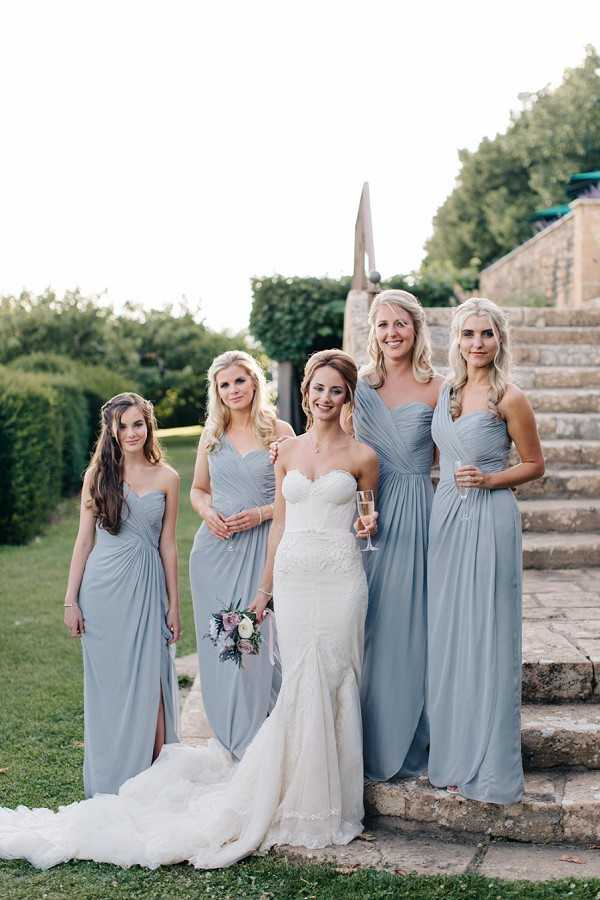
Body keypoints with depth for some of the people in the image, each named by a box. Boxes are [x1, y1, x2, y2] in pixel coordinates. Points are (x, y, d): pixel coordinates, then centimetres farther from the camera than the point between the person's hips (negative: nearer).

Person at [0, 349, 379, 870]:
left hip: (340, 580, -2)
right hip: (292, 577, 2)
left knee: (330, 684, -3)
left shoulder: (362, 457, 3)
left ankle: (328, 803, 10)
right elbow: (280, 523, 15)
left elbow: (370, 516, 17)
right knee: (300, 685, 0)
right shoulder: (288, 452, 12)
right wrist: (265, 587, 15)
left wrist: (370, 525, -3)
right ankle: (297, 799, 12)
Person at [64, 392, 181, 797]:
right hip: (102, 587, 1)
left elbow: (168, 545, 6)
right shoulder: (98, 475, 3)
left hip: (146, 588, 0)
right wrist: (71, 600, 1)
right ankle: (109, 783, 20)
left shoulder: (167, 478, 3)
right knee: (106, 685, 7)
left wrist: (174, 605, 7)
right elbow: (84, 540, 5)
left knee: (148, 683, -3)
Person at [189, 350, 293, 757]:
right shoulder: (211, 434, 11)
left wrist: (259, 514, -14)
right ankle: (227, 740, 20)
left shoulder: (279, 432, 0)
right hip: (215, 548, 4)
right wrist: (207, 513, -2)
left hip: (262, 546, -4)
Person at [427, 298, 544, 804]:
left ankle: (491, 766, 10)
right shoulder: (446, 391, 10)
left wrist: (489, 479, -14)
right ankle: (454, 755, 23)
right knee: (448, 635, 10)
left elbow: (534, 464, -1)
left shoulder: (509, 398, -8)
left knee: (487, 638, -1)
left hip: (489, 520, -6)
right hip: (447, 516, 6)